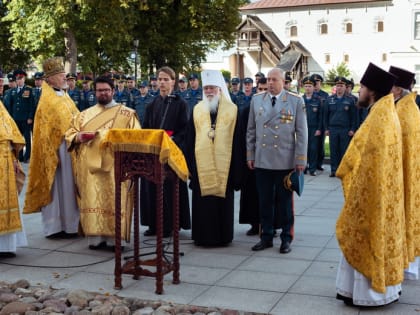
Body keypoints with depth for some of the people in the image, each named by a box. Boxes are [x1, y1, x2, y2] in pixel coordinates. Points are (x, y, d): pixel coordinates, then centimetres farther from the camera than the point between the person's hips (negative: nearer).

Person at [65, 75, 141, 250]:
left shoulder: (127, 113, 9)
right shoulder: (85, 114, 17)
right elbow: (70, 133, 15)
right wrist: (78, 137, -7)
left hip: (115, 164, -2)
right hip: (90, 164, 3)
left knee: (114, 201, -6)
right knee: (92, 201, -2)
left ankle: (114, 238, -2)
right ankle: (94, 237, 2)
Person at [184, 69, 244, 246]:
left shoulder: (232, 110, 2)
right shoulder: (197, 110, 8)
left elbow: (237, 141, 1)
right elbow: (189, 140, 8)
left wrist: (237, 167, -3)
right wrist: (190, 164, 2)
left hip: (224, 165, -1)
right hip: (201, 166, 2)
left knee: (223, 203, 4)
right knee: (203, 203, 4)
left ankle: (223, 236, 15)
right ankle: (203, 236, 14)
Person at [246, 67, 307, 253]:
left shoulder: (296, 101, -1)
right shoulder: (256, 100, 7)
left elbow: (301, 133, -2)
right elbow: (251, 130, 11)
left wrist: (300, 160, -5)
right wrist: (250, 155, 8)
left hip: (285, 161, -2)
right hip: (262, 161, 3)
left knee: (285, 202, 7)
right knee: (265, 201, 8)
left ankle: (286, 238, 18)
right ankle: (266, 237, 20)